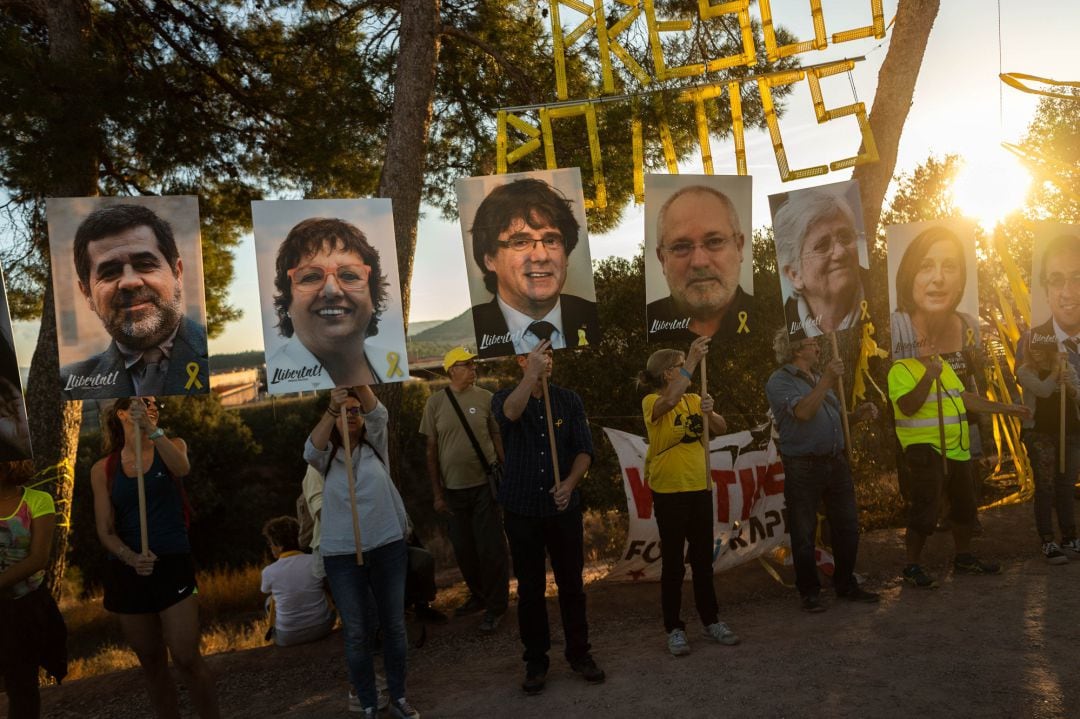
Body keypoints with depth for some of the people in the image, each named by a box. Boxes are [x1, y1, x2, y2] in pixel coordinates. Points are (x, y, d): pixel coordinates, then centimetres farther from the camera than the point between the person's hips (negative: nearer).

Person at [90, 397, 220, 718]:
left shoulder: (171, 447, 3)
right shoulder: (103, 469, 4)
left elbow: (182, 468, -22)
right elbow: (105, 530, 1)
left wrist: (151, 428, -35)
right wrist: (130, 557, -17)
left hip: (173, 565, -2)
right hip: (127, 572, 2)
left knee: (186, 658, -9)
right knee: (152, 665, 11)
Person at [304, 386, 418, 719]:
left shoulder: (374, 446, 6)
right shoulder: (327, 457, 4)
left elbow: (377, 413, -12)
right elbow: (311, 449, -19)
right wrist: (331, 408, -35)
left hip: (388, 546, 1)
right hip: (342, 554, -1)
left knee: (394, 625, 9)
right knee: (356, 632, 5)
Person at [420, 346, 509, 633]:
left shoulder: (485, 398, -3)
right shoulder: (436, 402, -1)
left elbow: (499, 440, 2)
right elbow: (431, 450, 3)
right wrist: (437, 493, 2)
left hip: (485, 485, -2)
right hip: (453, 488, 2)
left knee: (491, 548, 0)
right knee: (463, 548, 13)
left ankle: (496, 606, 15)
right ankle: (478, 596, 33)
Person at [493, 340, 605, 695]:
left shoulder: (568, 400, 2)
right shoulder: (504, 397, -1)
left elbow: (584, 450, -2)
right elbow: (511, 413, -27)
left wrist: (569, 483, -18)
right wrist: (532, 374, -36)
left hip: (564, 506, 1)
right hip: (521, 509, -1)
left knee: (571, 584, 9)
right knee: (530, 588, 8)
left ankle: (579, 653, 25)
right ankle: (535, 661, 21)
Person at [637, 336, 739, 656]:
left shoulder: (694, 399, 9)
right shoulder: (652, 402, -10)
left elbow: (721, 429, 1)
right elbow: (669, 400, -33)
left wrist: (709, 413, -19)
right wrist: (693, 360, -34)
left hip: (700, 488, 6)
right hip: (669, 492, -5)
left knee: (703, 559, 14)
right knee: (673, 563, 2)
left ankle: (711, 620, 26)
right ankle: (674, 628, 12)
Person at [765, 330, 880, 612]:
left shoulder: (819, 377, 17)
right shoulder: (779, 381, -8)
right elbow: (803, 412, -22)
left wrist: (858, 414, 5)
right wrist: (826, 381, -24)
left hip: (836, 461, 7)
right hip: (803, 468, -7)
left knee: (847, 527, 12)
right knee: (804, 533, 2)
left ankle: (846, 584, 29)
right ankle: (809, 592, 16)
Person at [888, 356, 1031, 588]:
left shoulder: (942, 365, 14)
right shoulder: (902, 369, -12)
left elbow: (965, 398, 21)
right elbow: (907, 406, -25)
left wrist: (1006, 409, 22)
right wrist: (929, 376, -29)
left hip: (957, 451, 9)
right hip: (926, 453, -9)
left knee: (964, 507, 18)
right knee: (924, 513, -6)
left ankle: (964, 558, 35)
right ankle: (912, 567, 7)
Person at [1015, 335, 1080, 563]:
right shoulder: (1025, 371, -3)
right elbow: (1043, 390, -20)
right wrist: (1056, 370, -9)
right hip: (1040, 434, -4)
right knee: (1045, 487, -5)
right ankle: (1047, 542, -4)